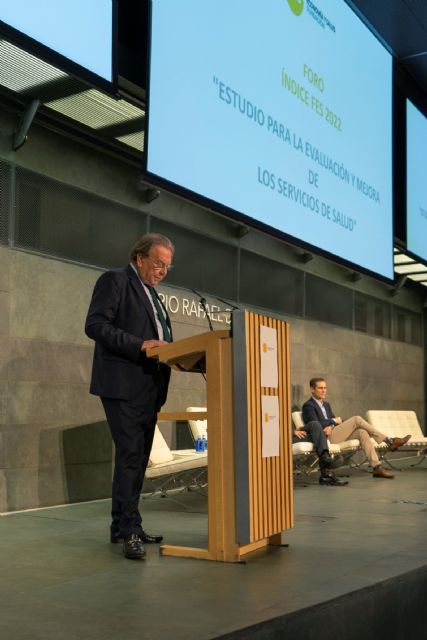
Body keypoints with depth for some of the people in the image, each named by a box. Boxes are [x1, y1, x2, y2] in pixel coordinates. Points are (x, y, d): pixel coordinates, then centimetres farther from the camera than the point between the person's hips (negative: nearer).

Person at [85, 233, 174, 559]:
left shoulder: (152, 293, 23)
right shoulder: (115, 280, -3)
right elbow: (95, 325, -14)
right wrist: (140, 345, -22)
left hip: (148, 388, 9)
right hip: (123, 385, -9)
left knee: (139, 458, 10)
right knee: (130, 455, -11)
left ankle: (122, 526, 18)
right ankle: (130, 530, -6)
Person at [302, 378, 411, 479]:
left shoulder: (326, 404, 23)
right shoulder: (308, 406, -4)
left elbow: (336, 420, 15)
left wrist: (331, 426, -8)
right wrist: (334, 421, -3)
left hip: (333, 432, 8)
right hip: (325, 437, -8)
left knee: (362, 432, -15)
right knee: (356, 419, -18)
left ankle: (376, 467, -21)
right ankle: (389, 441, -14)